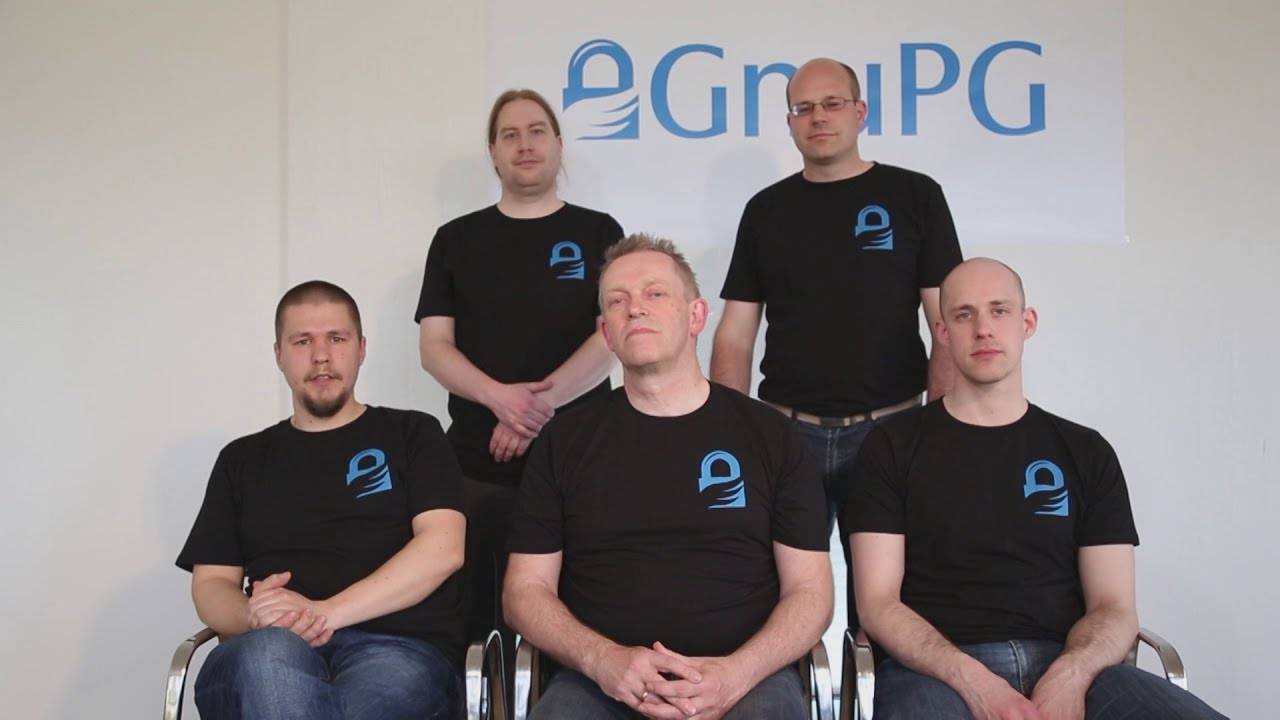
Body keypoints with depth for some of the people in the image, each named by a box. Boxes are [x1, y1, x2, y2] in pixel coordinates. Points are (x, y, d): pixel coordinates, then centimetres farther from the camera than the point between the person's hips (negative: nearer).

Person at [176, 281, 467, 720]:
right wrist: (255, 616, -7)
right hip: (264, 652, 2)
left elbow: (443, 549, 1)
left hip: (397, 646, -2)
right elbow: (210, 585, 18)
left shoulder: (412, 435, 16)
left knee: (382, 682, -40)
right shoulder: (243, 458, 24)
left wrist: (326, 613, -11)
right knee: (272, 654, -37)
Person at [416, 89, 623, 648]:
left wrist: (539, 403, -13)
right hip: (477, 462, 1)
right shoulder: (456, 239, 13)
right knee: (472, 623, 0)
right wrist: (501, 397, -12)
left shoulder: (597, 233, 9)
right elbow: (434, 346, 6)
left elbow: (612, 338, -1)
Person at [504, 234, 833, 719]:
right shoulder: (565, 441, 12)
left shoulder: (769, 436, 10)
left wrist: (738, 673, -11)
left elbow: (810, 590, 8)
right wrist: (601, 658, -10)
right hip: (602, 681, 0)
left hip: (745, 676, 0)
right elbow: (526, 590, 10)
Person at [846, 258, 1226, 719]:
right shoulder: (893, 447, 9)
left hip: (1065, 667, 3)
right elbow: (878, 602, 1)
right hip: (937, 670, -2)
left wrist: (1069, 676, -13)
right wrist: (973, 681, -15)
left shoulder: (1086, 452, 16)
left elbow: (1114, 607, 9)